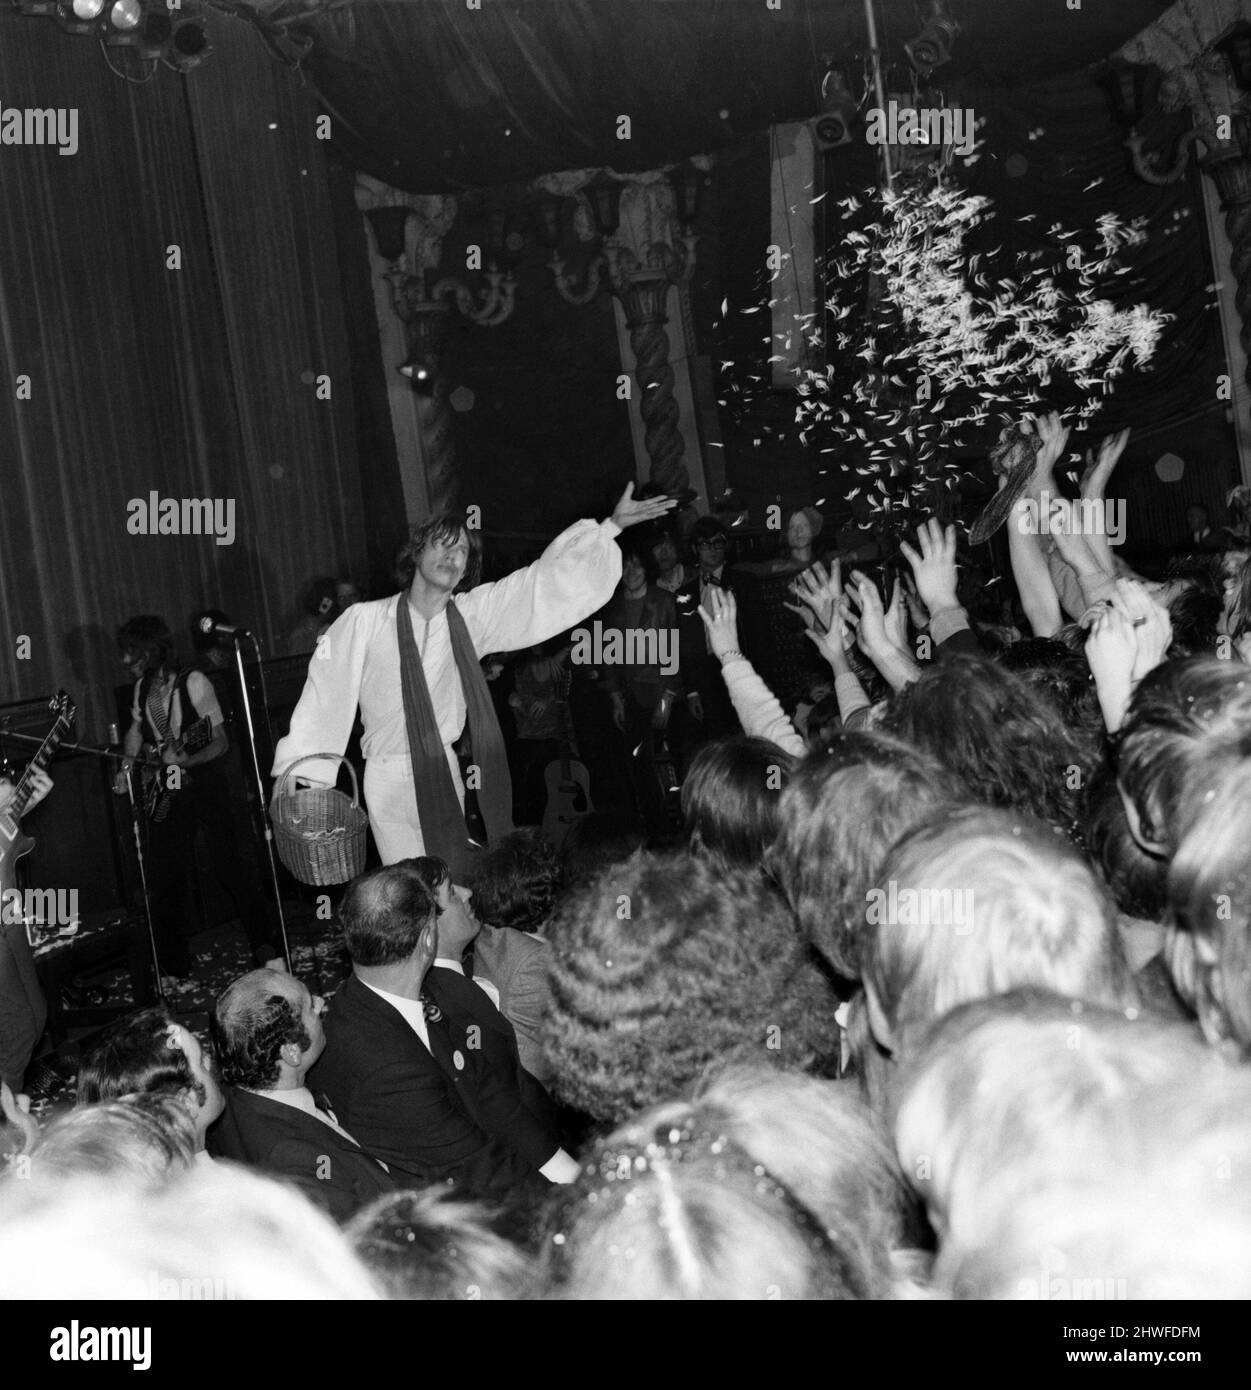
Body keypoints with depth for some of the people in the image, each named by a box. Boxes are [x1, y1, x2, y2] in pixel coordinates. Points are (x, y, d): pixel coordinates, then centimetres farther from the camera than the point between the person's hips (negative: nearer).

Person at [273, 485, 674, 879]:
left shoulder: (471, 616, 4)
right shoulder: (365, 621, -2)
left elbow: (547, 583, 1)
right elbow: (327, 691, -1)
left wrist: (611, 526, -4)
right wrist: (292, 770, -2)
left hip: (446, 777, 3)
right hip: (390, 781, -3)